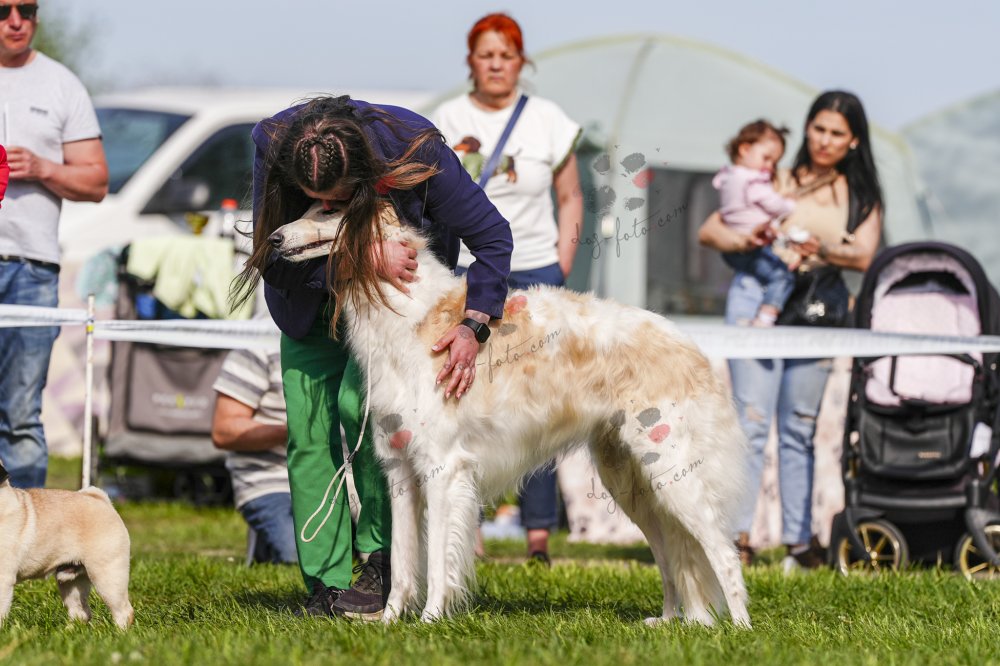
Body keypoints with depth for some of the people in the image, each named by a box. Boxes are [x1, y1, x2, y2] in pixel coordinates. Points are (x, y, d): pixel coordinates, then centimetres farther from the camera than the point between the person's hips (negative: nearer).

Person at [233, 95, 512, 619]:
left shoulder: (415, 149, -33)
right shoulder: (271, 144, -29)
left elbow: (493, 237, -23)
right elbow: (275, 257, -25)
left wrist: (472, 326, -33)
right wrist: (363, 257, -37)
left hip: (398, 292, -2)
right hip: (311, 304, 3)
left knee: (359, 403, -23)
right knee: (309, 430, -6)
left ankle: (381, 562, -13)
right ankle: (328, 584, -3)